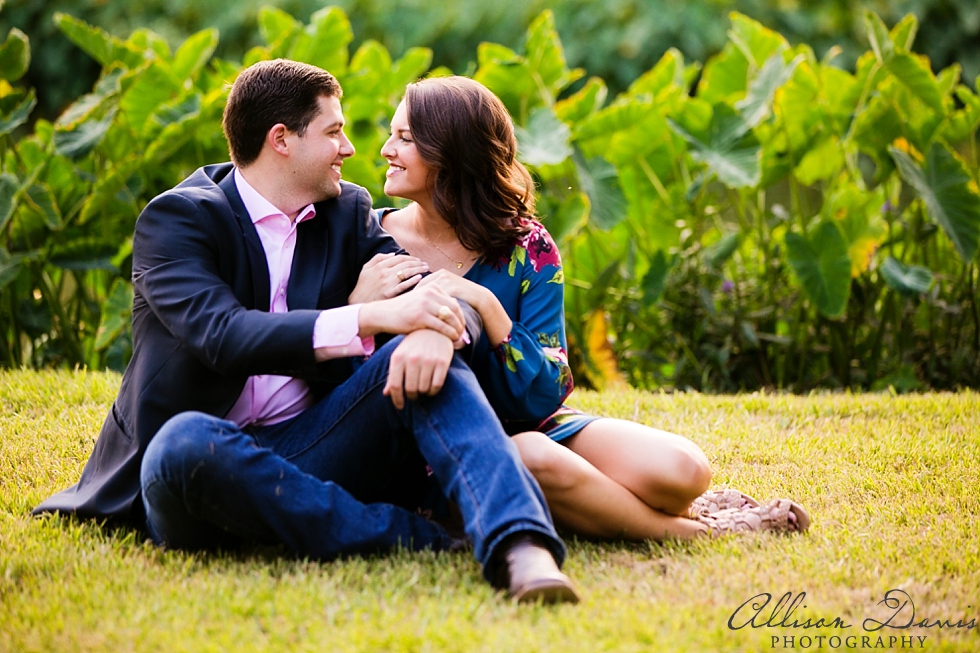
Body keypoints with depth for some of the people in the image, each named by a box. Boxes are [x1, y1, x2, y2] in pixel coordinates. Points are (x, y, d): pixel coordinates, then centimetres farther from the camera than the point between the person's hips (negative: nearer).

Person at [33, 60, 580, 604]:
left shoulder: (347, 209, 13)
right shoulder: (176, 218, -5)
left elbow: (441, 296, 0)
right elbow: (223, 336, -23)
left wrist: (434, 330, -26)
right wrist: (372, 317, -33)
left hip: (306, 449, 4)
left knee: (423, 349, -20)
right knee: (188, 442, -39)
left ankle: (520, 546, -42)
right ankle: (418, 539, -32)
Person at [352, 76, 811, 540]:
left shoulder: (526, 249, -5)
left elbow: (544, 396, -12)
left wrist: (487, 306, -25)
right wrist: (358, 306, -24)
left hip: (526, 426, 2)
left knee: (680, 470, -22)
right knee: (536, 457, -35)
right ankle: (691, 531, -13)